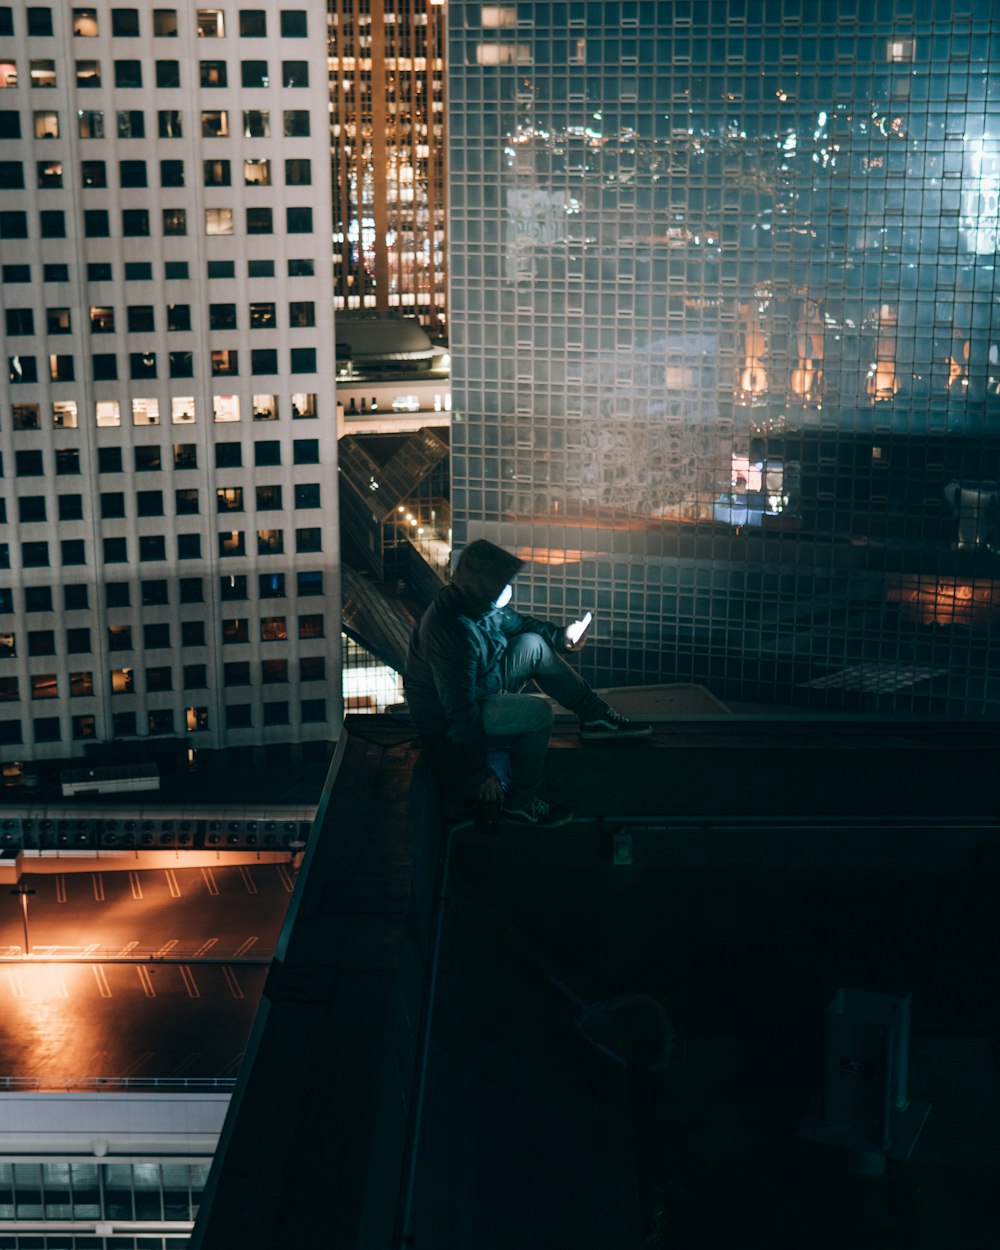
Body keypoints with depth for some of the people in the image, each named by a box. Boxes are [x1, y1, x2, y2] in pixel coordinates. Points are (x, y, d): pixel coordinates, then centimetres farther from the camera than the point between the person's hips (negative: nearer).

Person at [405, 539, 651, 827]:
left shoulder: (477, 604, -8)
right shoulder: (454, 633, -36)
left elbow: (517, 623, 16)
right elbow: (460, 712, -31)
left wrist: (559, 636, 2)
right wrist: (480, 773, -25)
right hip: (446, 724, -10)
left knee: (533, 645, 7)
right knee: (537, 713, -24)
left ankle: (595, 715, 15)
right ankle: (521, 803, -8)